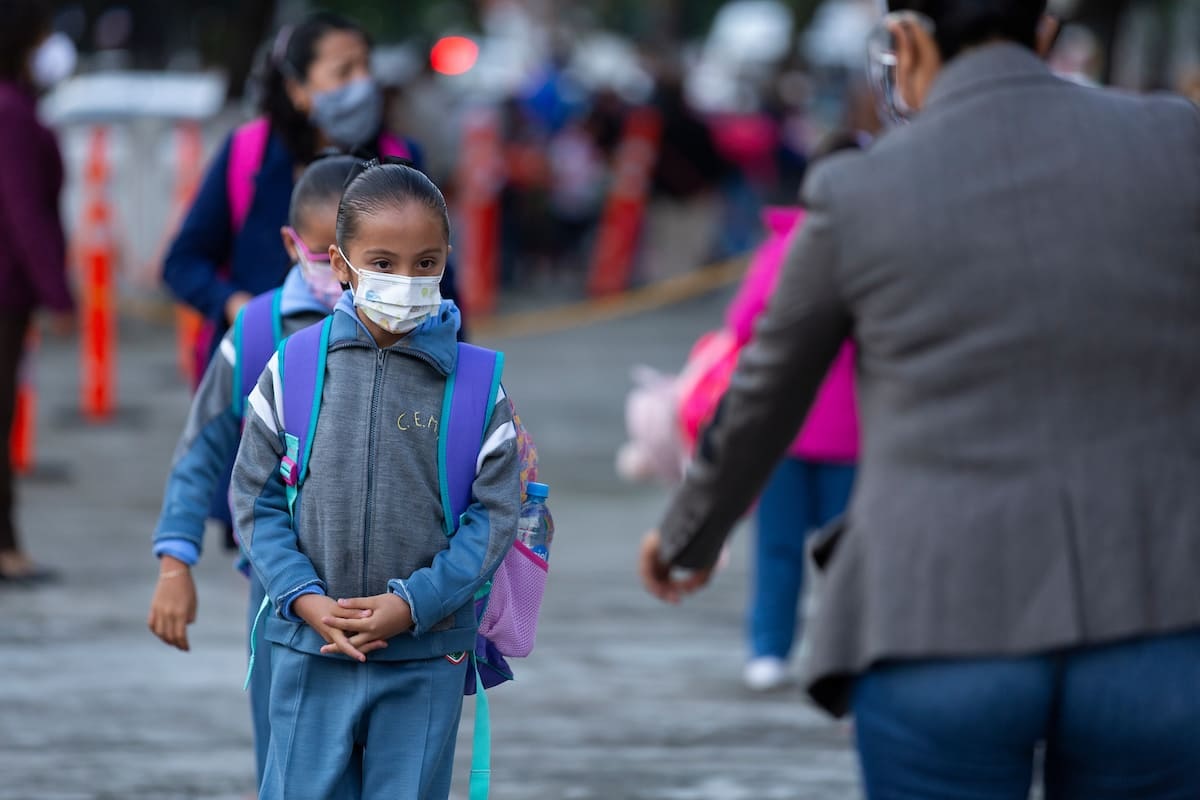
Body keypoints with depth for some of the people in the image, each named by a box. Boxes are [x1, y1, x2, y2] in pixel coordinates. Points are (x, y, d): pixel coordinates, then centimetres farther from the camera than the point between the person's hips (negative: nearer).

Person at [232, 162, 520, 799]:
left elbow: (494, 513, -4)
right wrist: (304, 598, -11)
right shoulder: (294, 368, -2)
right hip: (311, 650, 1)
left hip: (427, 656, 0)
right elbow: (255, 496, 2)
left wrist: (413, 604, -14)